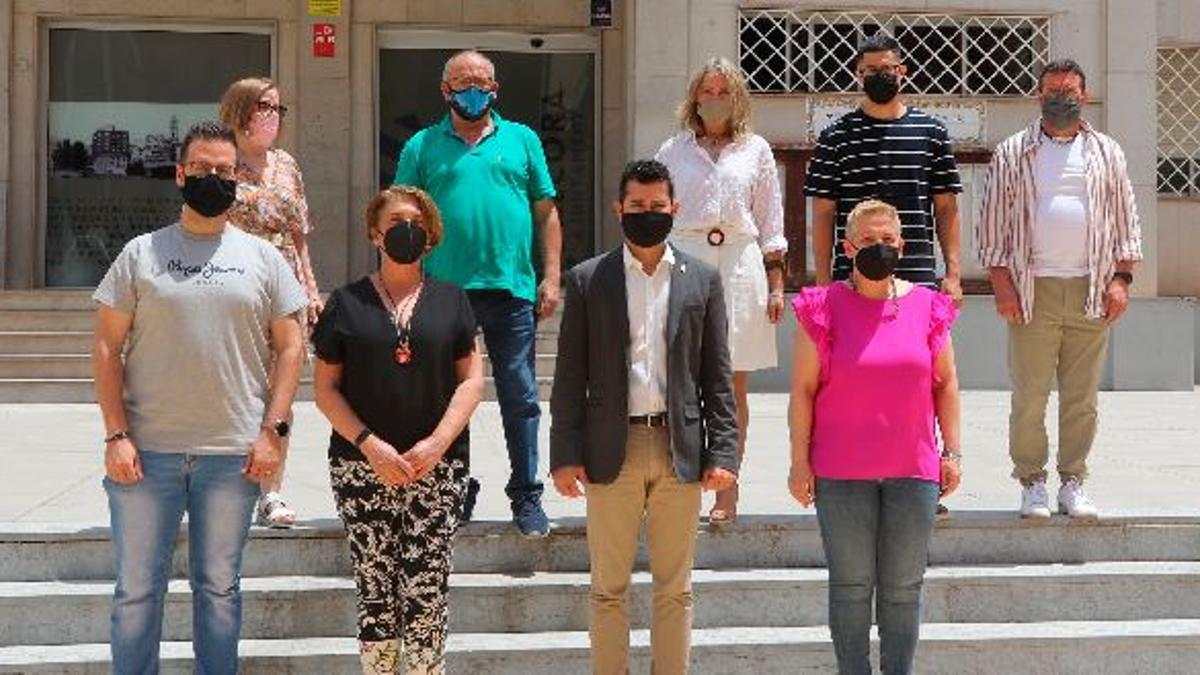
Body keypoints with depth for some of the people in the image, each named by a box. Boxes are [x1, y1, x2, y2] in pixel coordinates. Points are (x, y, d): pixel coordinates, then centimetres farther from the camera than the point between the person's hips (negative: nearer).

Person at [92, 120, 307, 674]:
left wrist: (272, 431, -2)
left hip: (234, 455, 1)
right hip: (147, 451, 0)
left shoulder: (262, 258, 8)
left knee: (219, 587, 9)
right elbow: (106, 348, 3)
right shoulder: (140, 254, 5)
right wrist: (116, 435, -6)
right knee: (137, 591, 5)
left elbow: (289, 349, 7)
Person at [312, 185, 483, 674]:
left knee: (427, 591, -4)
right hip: (362, 465, 0)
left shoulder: (450, 300, 9)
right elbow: (326, 388, 3)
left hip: (437, 467, 0)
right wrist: (370, 446, -10)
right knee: (375, 589, 0)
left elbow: (471, 380, 5)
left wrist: (438, 441, -9)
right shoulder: (347, 303, 6)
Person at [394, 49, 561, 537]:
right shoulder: (422, 147, 9)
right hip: (444, 292, 0)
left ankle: (526, 497, 9)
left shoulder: (522, 140, 12)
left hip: (511, 290, 0)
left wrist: (551, 276, 3)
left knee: (520, 397, 1)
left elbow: (547, 212, 11)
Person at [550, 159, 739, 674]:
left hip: (680, 451, 1)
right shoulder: (588, 280, 4)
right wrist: (565, 454, -3)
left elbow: (717, 375, 6)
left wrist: (722, 452, -1)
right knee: (608, 589, 5)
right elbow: (570, 376, 3)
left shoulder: (703, 280, 7)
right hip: (612, 451, -1)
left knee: (675, 589, 7)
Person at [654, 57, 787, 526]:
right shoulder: (674, 150, 11)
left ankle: (727, 491, 6)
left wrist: (776, 282, 4)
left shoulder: (755, 149, 11)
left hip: (740, 264, 0)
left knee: (733, 384, 1)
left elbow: (771, 222, 11)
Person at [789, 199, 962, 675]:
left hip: (913, 471, 2)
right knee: (851, 585, 5)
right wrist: (800, 461, -4)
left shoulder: (926, 306, 6)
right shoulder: (825, 308, -2)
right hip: (842, 474, -2)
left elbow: (945, 384, 12)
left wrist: (952, 451, 7)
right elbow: (803, 390, -1)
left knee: (904, 587, 7)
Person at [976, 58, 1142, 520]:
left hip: (1091, 291, 2)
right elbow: (993, 223, 4)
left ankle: (1073, 482, 13)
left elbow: (1125, 221, 13)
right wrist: (1001, 283, -5)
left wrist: (1121, 278, 2)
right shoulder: (1013, 154, 6)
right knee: (1029, 395, -2)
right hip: (1032, 290, -2)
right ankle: (1032, 483, 8)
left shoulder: (1107, 153, 12)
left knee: (1082, 397, 5)